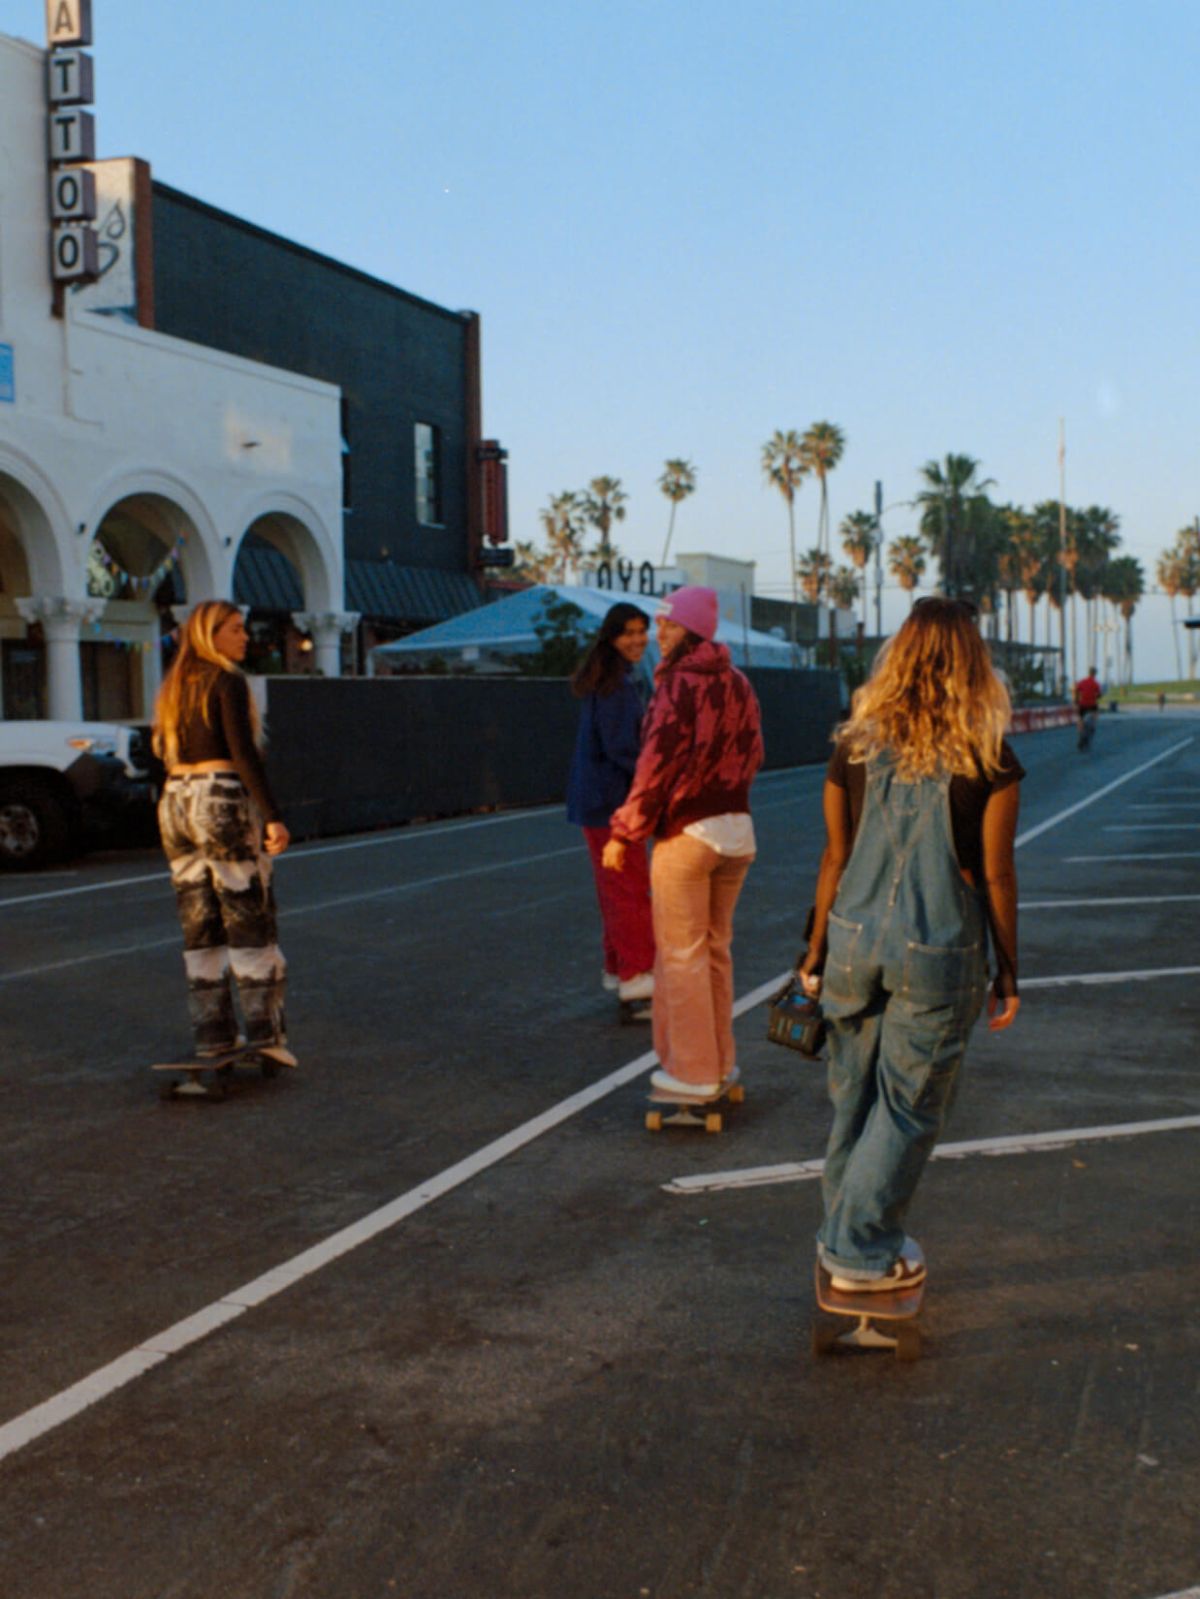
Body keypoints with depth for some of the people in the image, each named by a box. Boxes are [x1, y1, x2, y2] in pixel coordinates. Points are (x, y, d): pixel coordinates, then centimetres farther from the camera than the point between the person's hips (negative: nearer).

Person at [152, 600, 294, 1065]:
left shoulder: (172, 687, 15)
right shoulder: (227, 681, -9)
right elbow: (244, 753, -17)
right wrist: (273, 817, -19)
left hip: (176, 804, 7)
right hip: (223, 803, -7)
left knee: (200, 930, 9)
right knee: (250, 921, -2)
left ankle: (212, 1034, 11)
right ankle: (264, 1030, -5)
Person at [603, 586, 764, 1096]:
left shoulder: (679, 682, -14)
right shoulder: (738, 684, 8)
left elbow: (657, 763, -16)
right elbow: (752, 754, 13)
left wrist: (625, 832, -10)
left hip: (686, 833, -7)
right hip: (738, 829, 7)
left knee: (681, 955, 2)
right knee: (716, 948, 17)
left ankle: (693, 1072, 8)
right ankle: (719, 1062, 25)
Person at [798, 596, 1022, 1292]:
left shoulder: (856, 746, 0)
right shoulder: (989, 762, -9)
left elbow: (836, 857, 4)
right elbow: (996, 875, -6)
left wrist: (817, 950, 14)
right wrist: (1009, 972, 5)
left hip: (856, 939, 4)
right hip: (941, 952, -4)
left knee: (854, 1095, 18)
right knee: (910, 1105, 10)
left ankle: (844, 1230, 33)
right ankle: (863, 1252, 19)